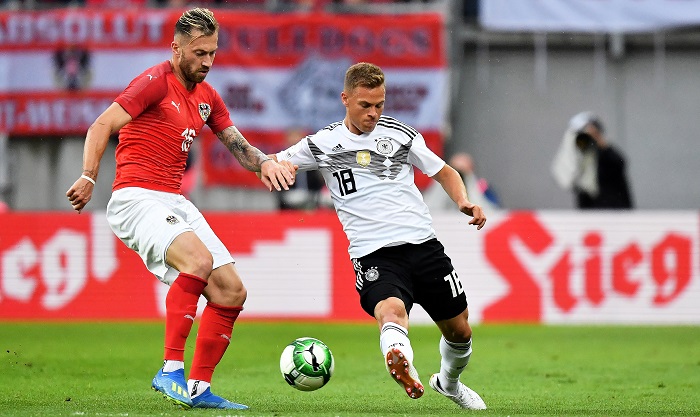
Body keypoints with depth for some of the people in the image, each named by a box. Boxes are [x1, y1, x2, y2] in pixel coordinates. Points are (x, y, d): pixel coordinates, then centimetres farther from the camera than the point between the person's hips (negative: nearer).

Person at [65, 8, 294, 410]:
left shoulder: (208, 97, 17)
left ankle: (198, 388, 11)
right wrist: (89, 177, -25)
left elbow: (238, 146, 18)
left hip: (176, 203, 9)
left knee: (232, 291, 1)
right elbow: (102, 126, -13)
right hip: (137, 199, -8)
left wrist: (264, 162, -5)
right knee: (199, 260, -33)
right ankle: (171, 370, -31)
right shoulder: (156, 82, -7)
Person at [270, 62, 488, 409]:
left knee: (459, 331, 11)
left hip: (423, 245, 3)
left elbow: (443, 172, 20)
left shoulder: (400, 133, 10)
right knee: (392, 310, -35)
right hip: (374, 256, -3)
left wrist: (464, 202, 1)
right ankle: (402, 365, -67)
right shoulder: (323, 144, 6)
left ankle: (449, 383, 44)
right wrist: (278, 166, -13)